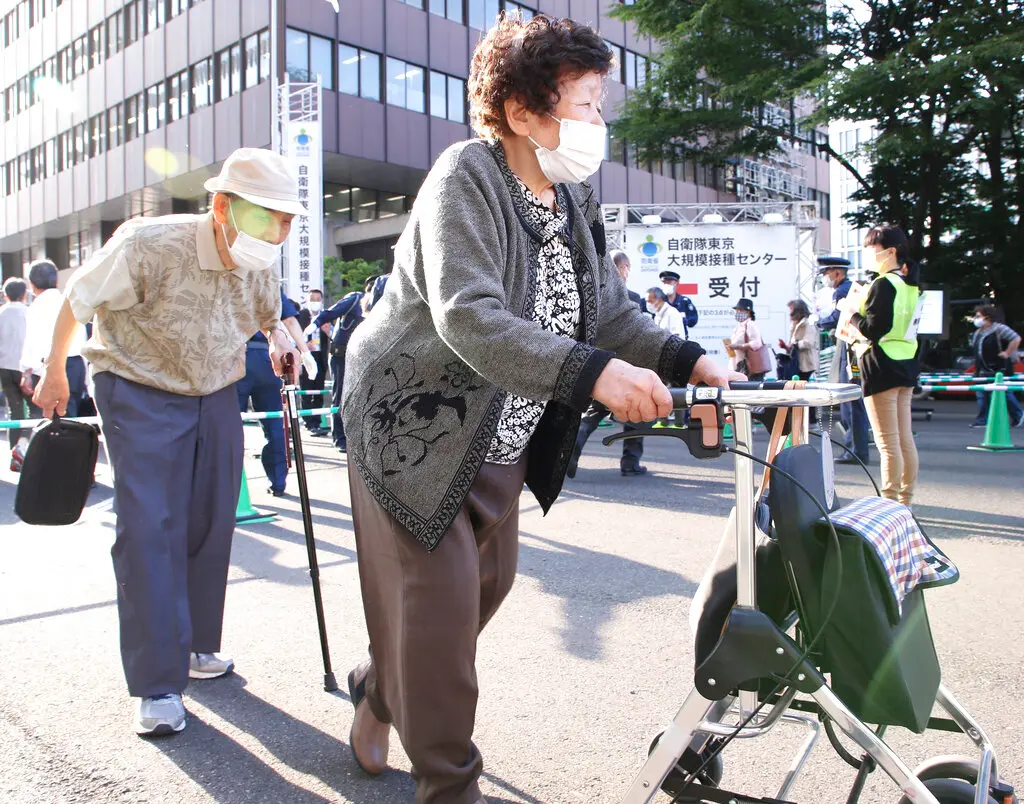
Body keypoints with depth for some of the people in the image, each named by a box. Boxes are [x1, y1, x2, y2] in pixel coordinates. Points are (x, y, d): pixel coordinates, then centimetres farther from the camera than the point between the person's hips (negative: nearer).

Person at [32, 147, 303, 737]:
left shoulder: (263, 266, -9)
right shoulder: (150, 245, -26)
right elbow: (78, 302, -10)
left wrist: (278, 335, -8)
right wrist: (55, 375, 2)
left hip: (217, 395, 5)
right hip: (141, 394, -5)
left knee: (212, 524, 8)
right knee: (149, 528, -11)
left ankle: (196, 646, 26)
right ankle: (158, 684, -3)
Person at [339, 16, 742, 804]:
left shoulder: (575, 202, 3)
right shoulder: (466, 177, -20)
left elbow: (612, 313, 2)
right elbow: (468, 318, -33)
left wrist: (689, 361, -15)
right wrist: (594, 373, -43)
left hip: (501, 438, 8)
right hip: (416, 425, -8)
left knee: (490, 582, 16)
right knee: (440, 603, -3)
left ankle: (381, 690, 42)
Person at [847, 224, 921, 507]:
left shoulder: (883, 284, -15)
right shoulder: (910, 285, 14)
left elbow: (873, 329, -19)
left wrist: (853, 312, -4)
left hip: (883, 366, -9)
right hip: (906, 364, 9)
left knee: (887, 443, -5)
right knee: (905, 439, 13)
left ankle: (889, 504, -1)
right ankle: (905, 501, 21)